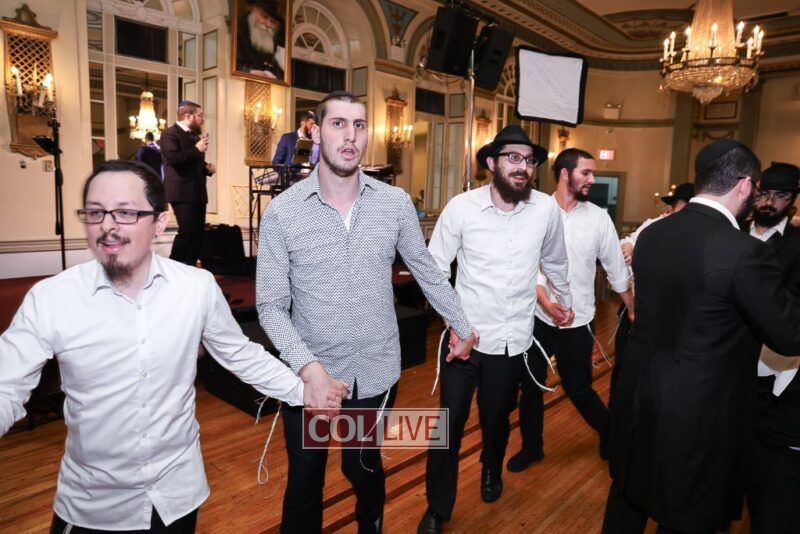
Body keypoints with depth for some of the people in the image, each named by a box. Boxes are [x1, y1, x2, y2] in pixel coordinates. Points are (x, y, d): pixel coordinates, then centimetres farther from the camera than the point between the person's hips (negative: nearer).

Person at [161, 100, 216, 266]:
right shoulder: (170, 133, -8)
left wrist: (207, 168, 10)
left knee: (198, 232, 8)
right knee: (187, 231, -13)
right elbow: (173, 158, -23)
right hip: (183, 192, -9)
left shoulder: (194, 135, 20)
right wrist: (197, 149, -17)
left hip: (197, 192, 9)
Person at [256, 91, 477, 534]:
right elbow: (271, 306, -10)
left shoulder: (396, 203, -4)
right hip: (311, 373, -1)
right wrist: (307, 365, -23)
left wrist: (461, 325, 14)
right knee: (304, 482, 15)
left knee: (363, 469, 22)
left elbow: (427, 271, 8)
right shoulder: (282, 211, -10)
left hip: (376, 370, 2)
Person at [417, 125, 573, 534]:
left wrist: (566, 301, 28)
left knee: (496, 418, 19)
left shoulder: (547, 209, -4)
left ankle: (492, 470, 52)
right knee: (449, 423, 3)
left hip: (513, 339, 2)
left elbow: (555, 262, 14)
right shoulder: (461, 207, -10)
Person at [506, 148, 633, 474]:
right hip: (539, 317, 0)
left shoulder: (599, 217, -3)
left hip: (578, 321, 0)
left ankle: (610, 434, 41)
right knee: (531, 385, 12)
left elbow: (616, 267, 6)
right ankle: (531, 447, 34)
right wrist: (546, 302, -24)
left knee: (578, 388, 10)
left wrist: (633, 309, 11)